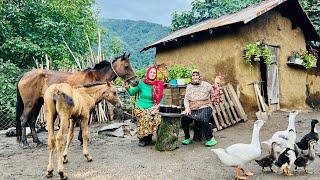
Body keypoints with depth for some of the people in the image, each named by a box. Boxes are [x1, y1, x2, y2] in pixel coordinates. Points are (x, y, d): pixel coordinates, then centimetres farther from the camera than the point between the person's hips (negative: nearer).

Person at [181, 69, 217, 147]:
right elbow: (186, 99, 6)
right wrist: (187, 107, -10)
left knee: (203, 119, -34)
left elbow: (213, 95, 12)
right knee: (183, 119, -22)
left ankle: (210, 138, -11)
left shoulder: (206, 85, 2)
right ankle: (187, 138, 0)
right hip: (192, 109, 3)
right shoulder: (189, 87, 12)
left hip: (205, 108, -3)